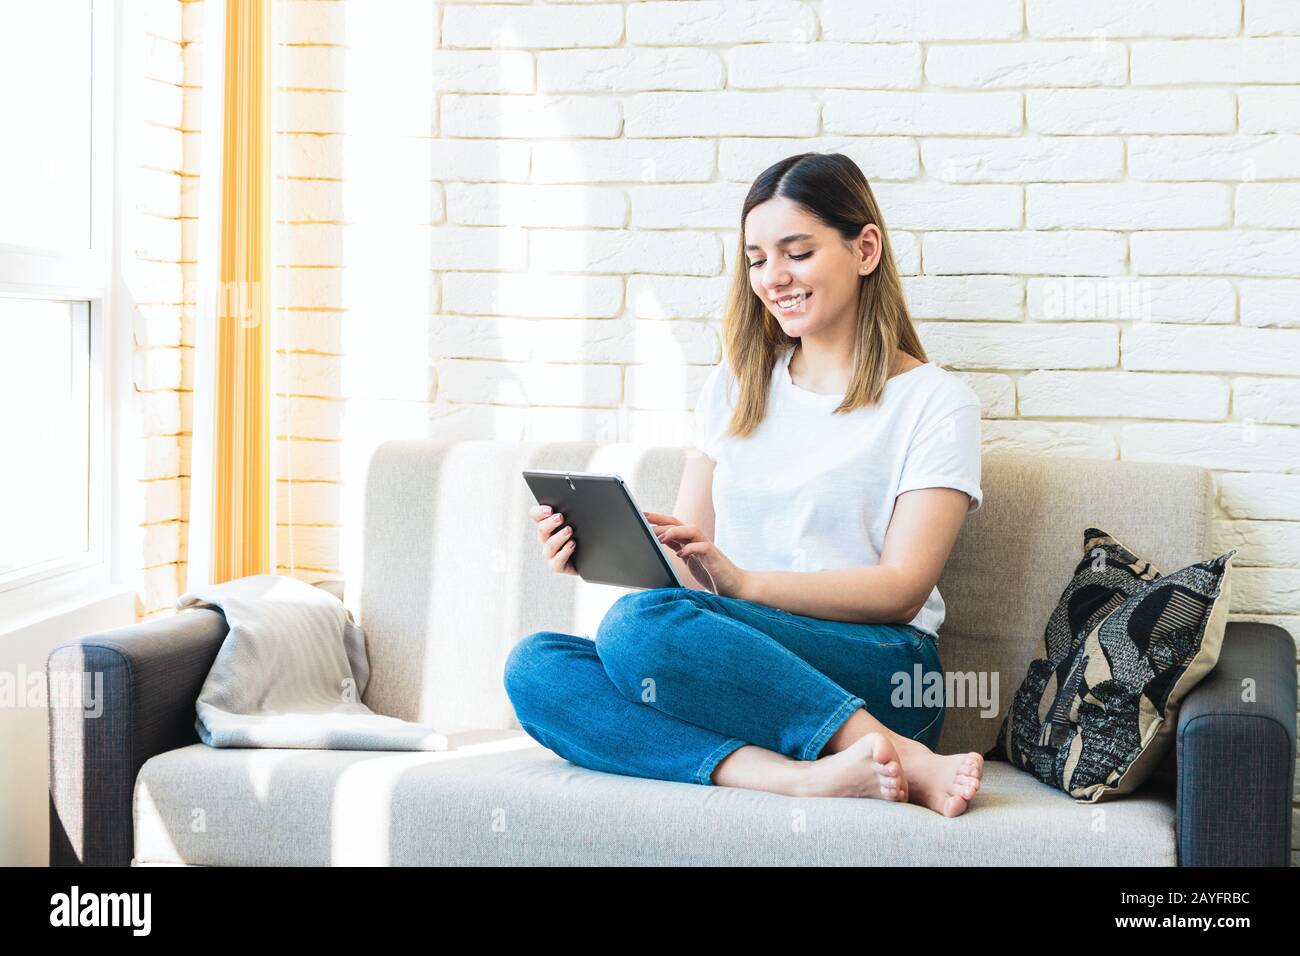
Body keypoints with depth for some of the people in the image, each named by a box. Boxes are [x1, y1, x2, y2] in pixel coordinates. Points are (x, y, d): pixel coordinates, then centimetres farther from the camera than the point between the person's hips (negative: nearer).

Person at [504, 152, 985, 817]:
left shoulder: (934, 401, 4)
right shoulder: (736, 385, 21)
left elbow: (901, 589, -6)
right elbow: (683, 556, 16)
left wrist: (744, 583, -21)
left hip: (880, 670, -5)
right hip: (735, 655, 5)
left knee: (642, 622, -33)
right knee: (534, 667, -24)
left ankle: (902, 757, -30)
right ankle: (803, 776, -37)